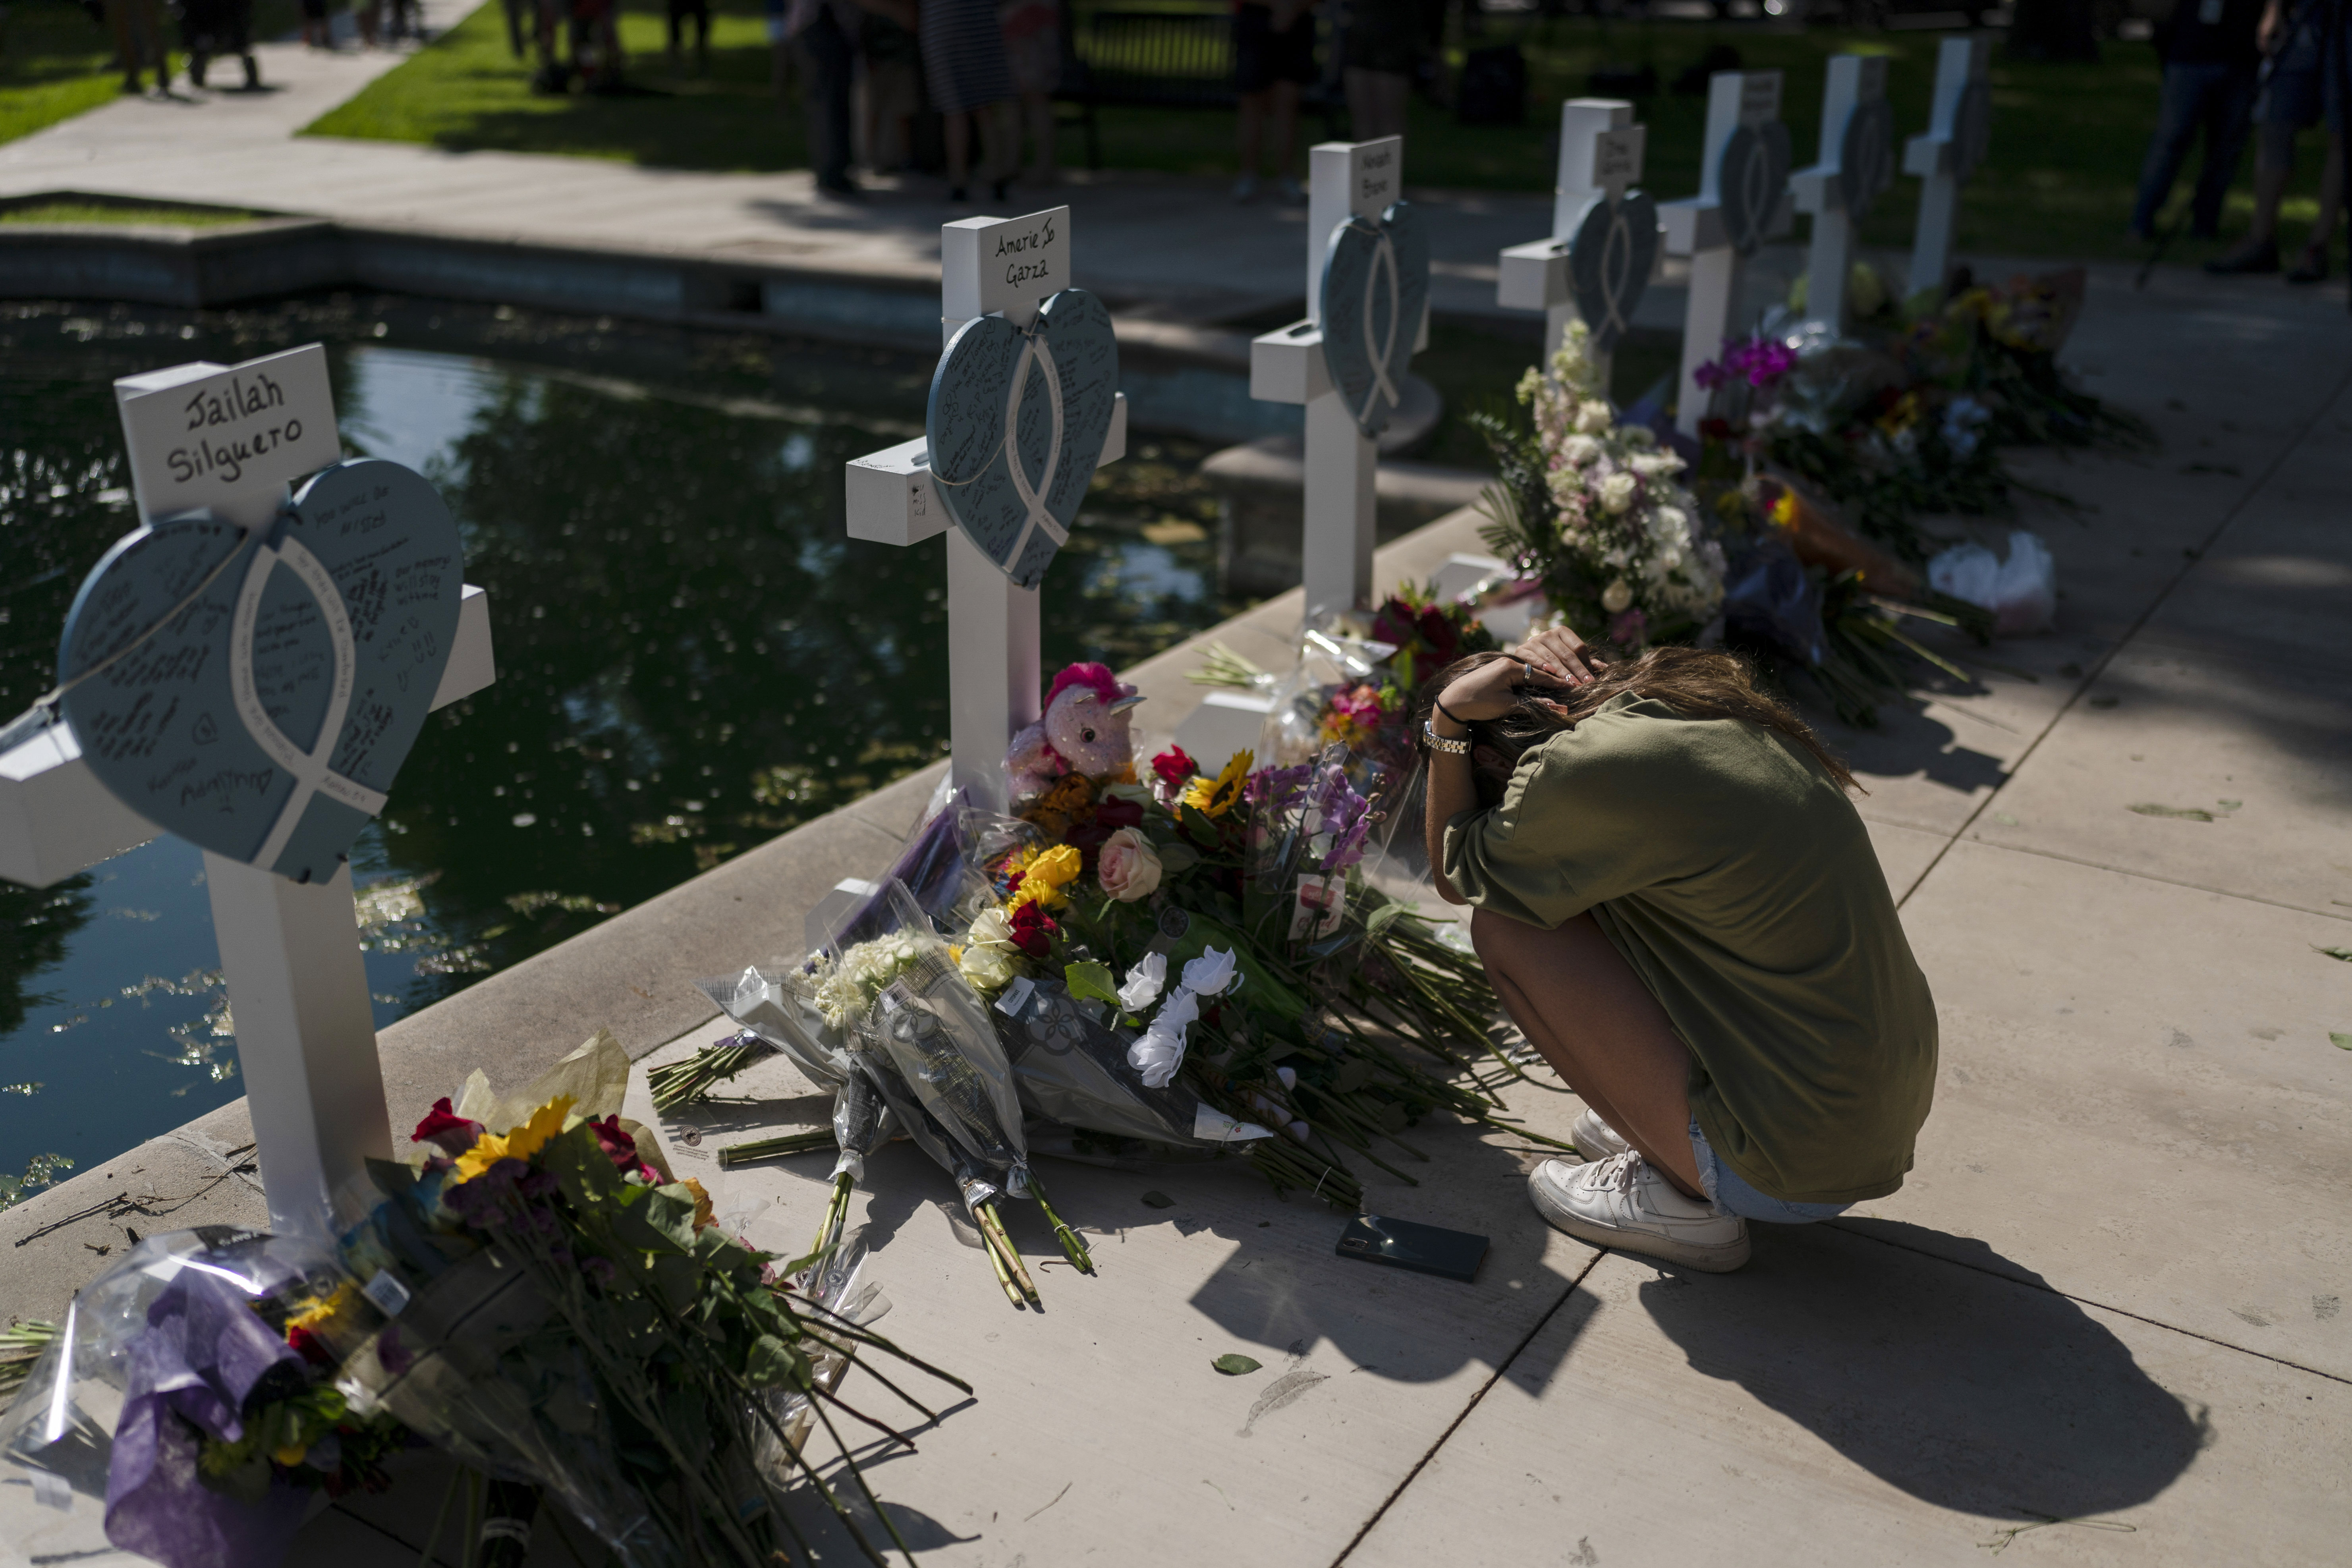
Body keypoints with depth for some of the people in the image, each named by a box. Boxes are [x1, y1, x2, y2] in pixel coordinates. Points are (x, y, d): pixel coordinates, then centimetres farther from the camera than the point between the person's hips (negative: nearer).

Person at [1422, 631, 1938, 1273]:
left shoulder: (1585, 768, -18)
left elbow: (1455, 876, 1)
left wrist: (1446, 721, -1)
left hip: (1794, 1169, -9)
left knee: (1504, 924, -4)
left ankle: (1680, 1196, 5)